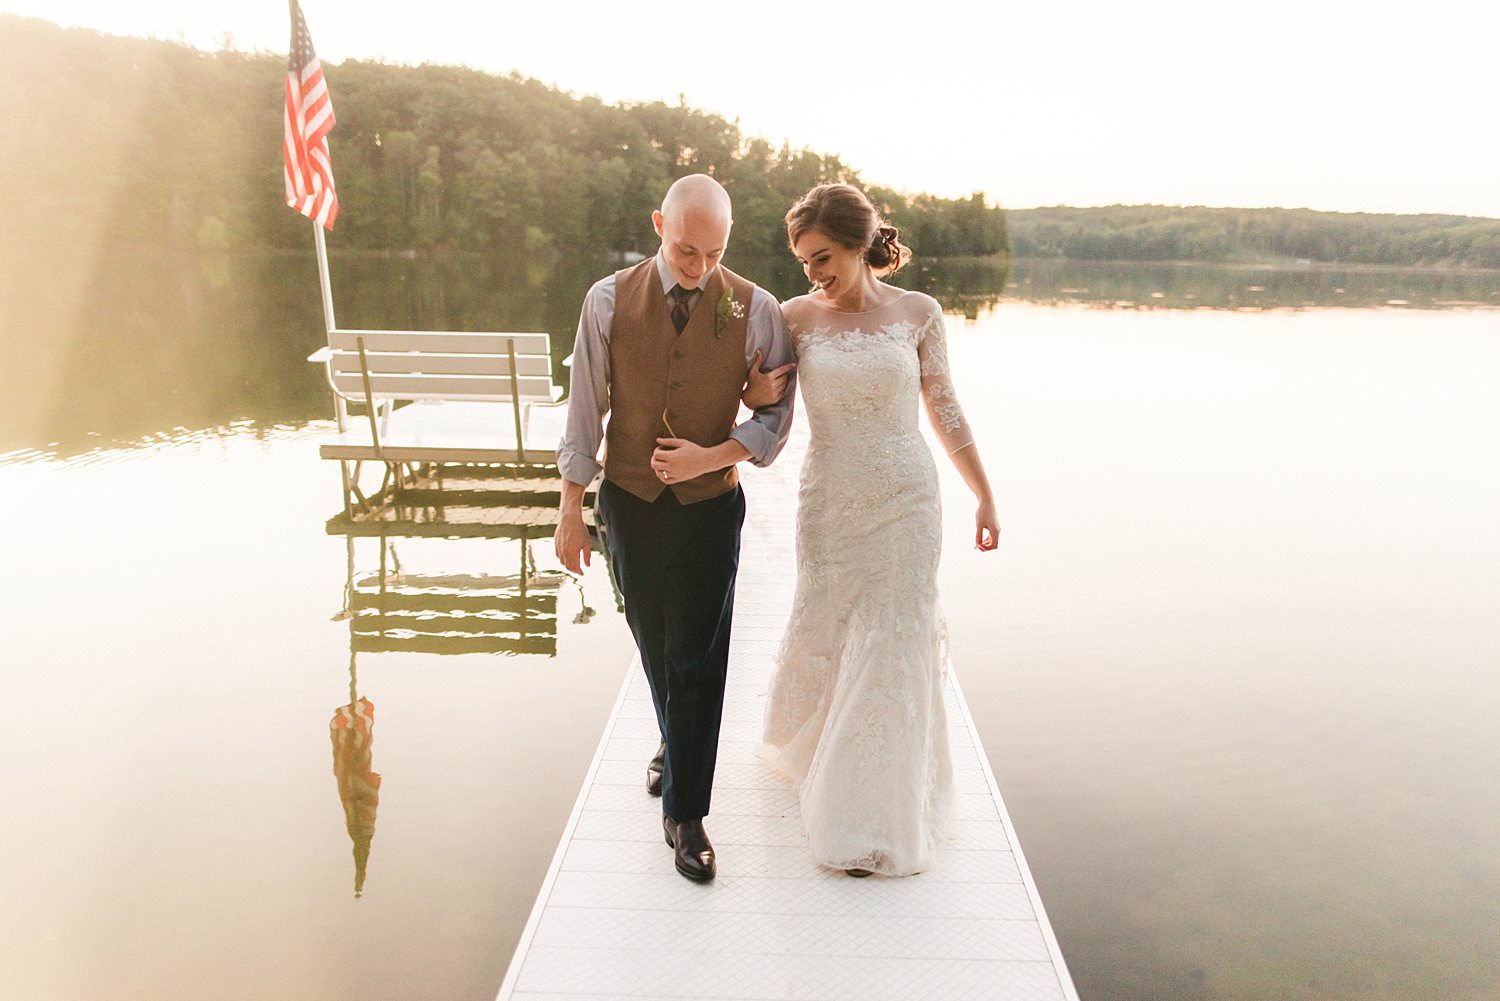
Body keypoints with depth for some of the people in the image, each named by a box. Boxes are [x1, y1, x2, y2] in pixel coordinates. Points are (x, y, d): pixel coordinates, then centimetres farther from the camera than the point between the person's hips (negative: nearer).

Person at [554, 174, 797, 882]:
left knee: (698, 662, 1)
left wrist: (709, 457, -19)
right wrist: (571, 511, -1)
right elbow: (585, 411, -2)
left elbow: (776, 415, -3)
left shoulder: (756, 310, -9)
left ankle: (684, 814, 16)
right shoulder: (609, 300, -6)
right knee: (654, 645, 18)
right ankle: (675, 746, 47)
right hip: (628, 503, 2)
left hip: (711, 506, -2)